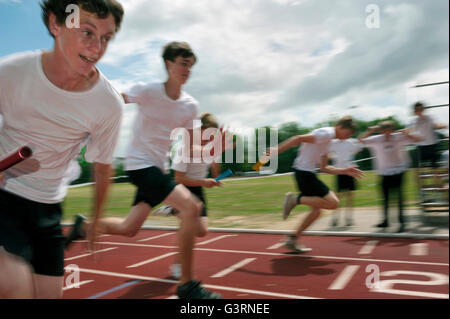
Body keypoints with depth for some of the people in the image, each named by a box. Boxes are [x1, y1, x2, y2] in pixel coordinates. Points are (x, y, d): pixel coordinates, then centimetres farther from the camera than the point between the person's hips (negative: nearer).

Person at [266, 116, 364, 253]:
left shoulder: (328, 139, 21)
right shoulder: (327, 133, -9)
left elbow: (324, 168, 22)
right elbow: (300, 138, -19)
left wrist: (345, 171, 19)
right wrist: (277, 150, -24)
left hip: (306, 173, 10)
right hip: (305, 173, -10)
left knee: (316, 210, 14)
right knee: (333, 203, -11)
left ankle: (293, 240, 19)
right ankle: (296, 199, -10)